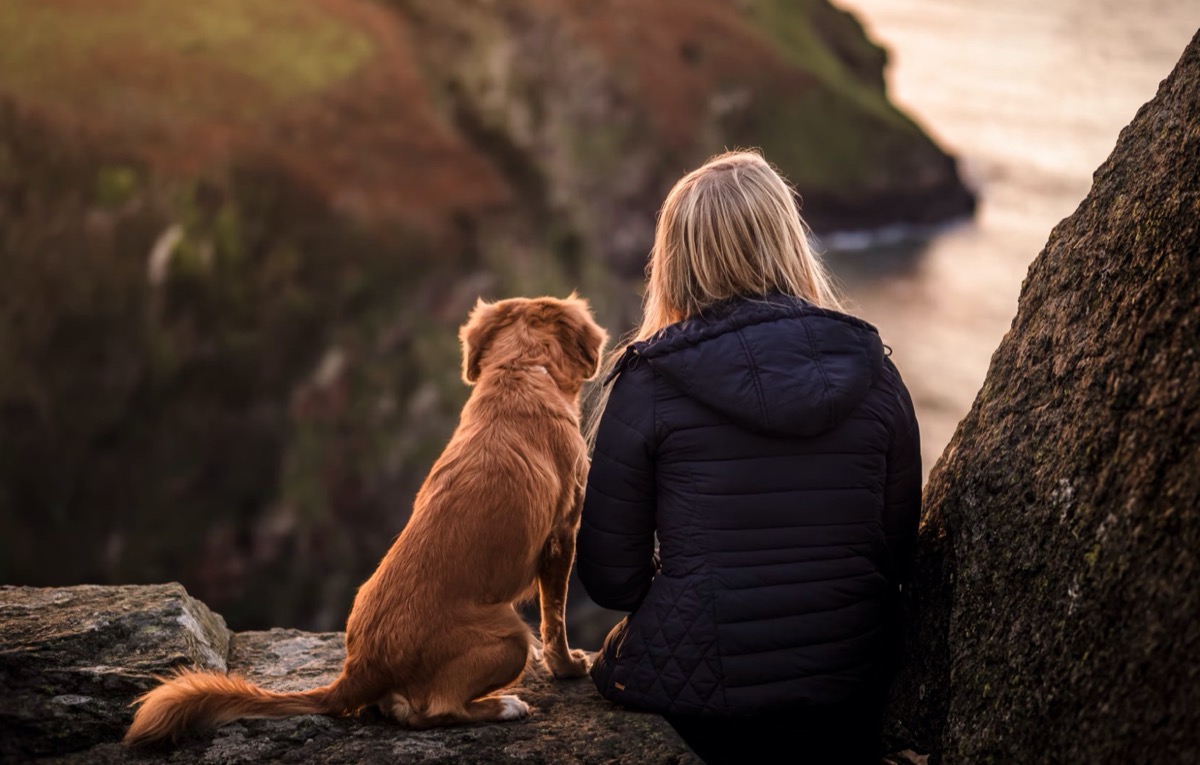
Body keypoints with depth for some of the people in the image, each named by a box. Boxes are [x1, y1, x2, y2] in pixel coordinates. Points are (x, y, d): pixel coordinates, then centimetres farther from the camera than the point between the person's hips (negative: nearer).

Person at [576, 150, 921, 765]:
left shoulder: (647, 381, -9)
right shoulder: (871, 369, 0)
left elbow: (610, 577, -4)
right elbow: (899, 550, 8)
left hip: (700, 694, -5)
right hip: (854, 699, 5)